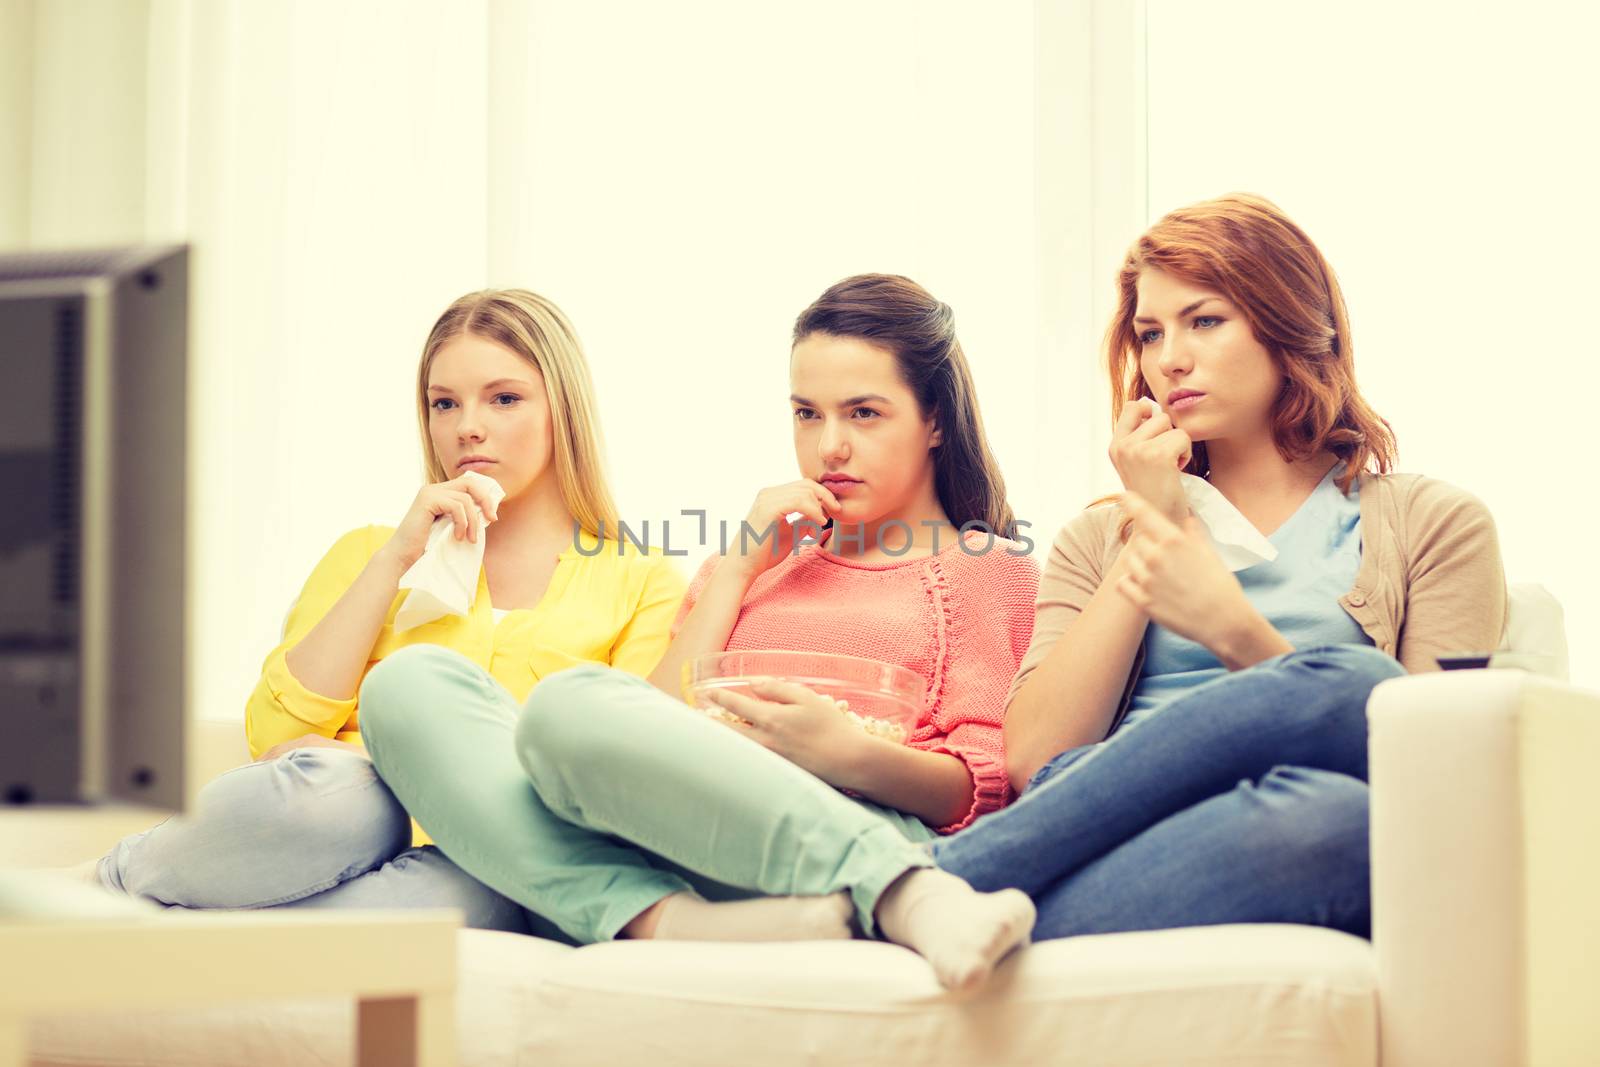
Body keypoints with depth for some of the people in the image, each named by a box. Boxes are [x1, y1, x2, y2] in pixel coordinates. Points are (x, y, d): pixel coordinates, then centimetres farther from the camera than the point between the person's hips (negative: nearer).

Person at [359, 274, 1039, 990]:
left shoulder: (992, 569, 22)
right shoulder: (755, 564, 35)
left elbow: (986, 788, 4)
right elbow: (656, 732, 17)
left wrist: (846, 753, -16)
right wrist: (739, 567, 14)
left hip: (860, 832, -5)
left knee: (573, 703, -32)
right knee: (412, 682, -16)